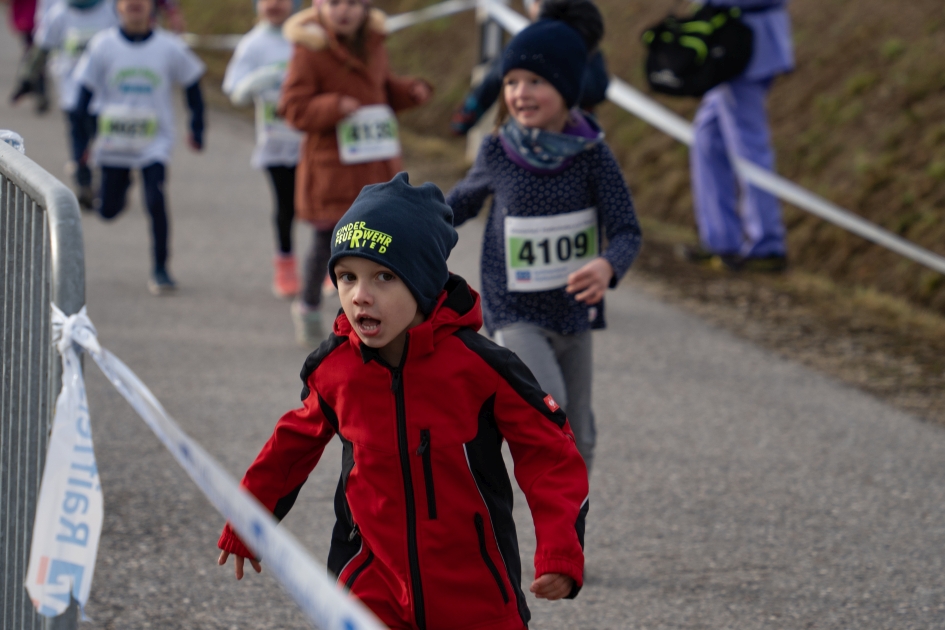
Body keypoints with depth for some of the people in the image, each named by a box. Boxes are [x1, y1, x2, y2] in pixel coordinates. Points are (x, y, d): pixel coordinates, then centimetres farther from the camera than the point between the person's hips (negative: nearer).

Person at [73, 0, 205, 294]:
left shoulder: (169, 47, -4)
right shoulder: (103, 45, -4)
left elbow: (192, 84, 10)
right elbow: (86, 91, 1)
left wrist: (197, 128, 10)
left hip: (155, 141, -1)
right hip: (113, 142, 1)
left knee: (155, 201, -18)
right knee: (109, 210, 7)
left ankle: (160, 269, -6)